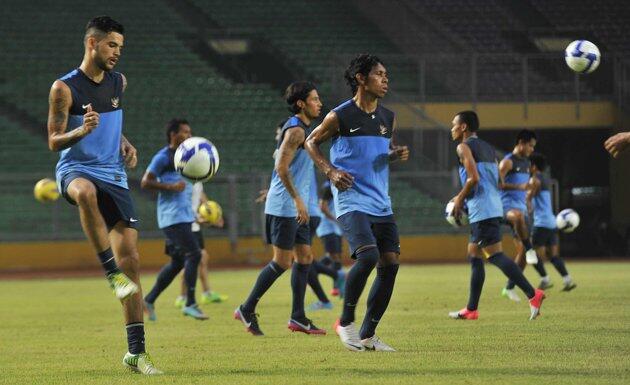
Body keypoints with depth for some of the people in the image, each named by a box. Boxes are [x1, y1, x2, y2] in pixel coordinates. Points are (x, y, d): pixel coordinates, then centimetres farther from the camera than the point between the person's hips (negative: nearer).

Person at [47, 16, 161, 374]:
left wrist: (125, 143, 8)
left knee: (131, 259, -3)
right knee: (86, 192, -45)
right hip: (76, 170, -5)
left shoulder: (119, 82, 11)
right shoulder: (65, 87, -6)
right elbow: (54, 141, -6)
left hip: (114, 176, 5)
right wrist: (82, 131, -25)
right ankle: (112, 272, -34)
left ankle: (136, 351, 2)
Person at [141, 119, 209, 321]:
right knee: (194, 254, -15)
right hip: (173, 216, -10)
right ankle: (190, 304, -11)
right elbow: (145, 183, -12)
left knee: (178, 262, 10)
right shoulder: (163, 157, -9)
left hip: (184, 216, 10)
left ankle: (149, 300, 18)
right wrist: (171, 187, -20)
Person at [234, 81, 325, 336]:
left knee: (305, 257, 8)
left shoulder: (302, 129, 17)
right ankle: (247, 310, 0)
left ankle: (297, 317, 10)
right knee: (282, 262, -8)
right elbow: (281, 167, -22)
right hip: (284, 206, -10)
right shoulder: (295, 130, -14)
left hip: (295, 208, 10)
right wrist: (298, 200, -24)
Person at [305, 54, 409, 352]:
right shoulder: (340, 116, -6)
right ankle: (346, 322, -4)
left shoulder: (388, 118, 11)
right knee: (368, 256, -24)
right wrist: (330, 171, -7)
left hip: (381, 204, 6)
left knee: (390, 265, -1)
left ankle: (367, 335, 10)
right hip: (352, 202, -6)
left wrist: (396, 155, 3)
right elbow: (312, 142, 7)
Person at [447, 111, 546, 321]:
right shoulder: (488, 148, 21)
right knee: (474, 255, 15)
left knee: (495, 255, -13)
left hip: (481, 210, -9)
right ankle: (471, 309, 17)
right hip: (494, 207, 9)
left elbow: (473, 178, -18)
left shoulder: (464, 147, -5)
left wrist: (460, 199, -4)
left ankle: (533, 294, -25)